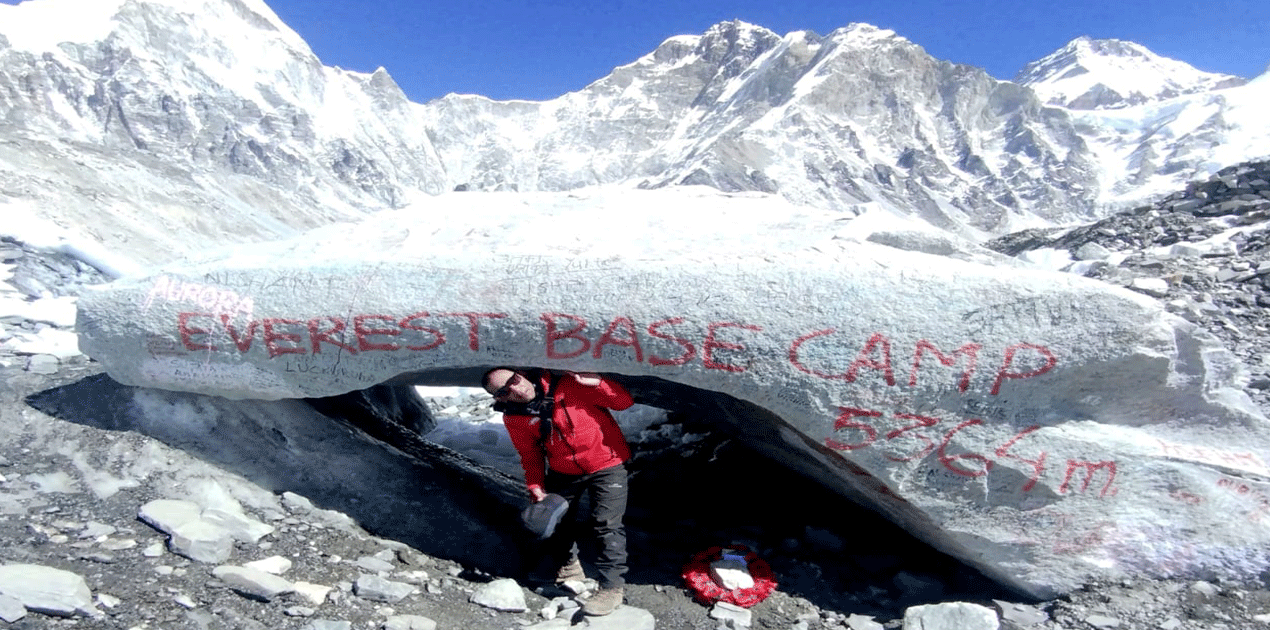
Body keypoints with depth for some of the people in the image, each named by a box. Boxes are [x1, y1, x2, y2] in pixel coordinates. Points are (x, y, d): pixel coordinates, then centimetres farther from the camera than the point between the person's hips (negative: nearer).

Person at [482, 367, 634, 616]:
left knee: (606, 525, -15)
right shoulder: (514, 419, -11)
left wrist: (595, 383, -36)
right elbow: (530, 455, 6)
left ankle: (612, 587, -2)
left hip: (606, 464, -5)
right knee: (554, 521, 17)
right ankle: (567, 570, 45)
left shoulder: (567, 383, -22)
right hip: (563, 472, 5)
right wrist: (535, 487, -5)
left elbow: (624, 401, -20)